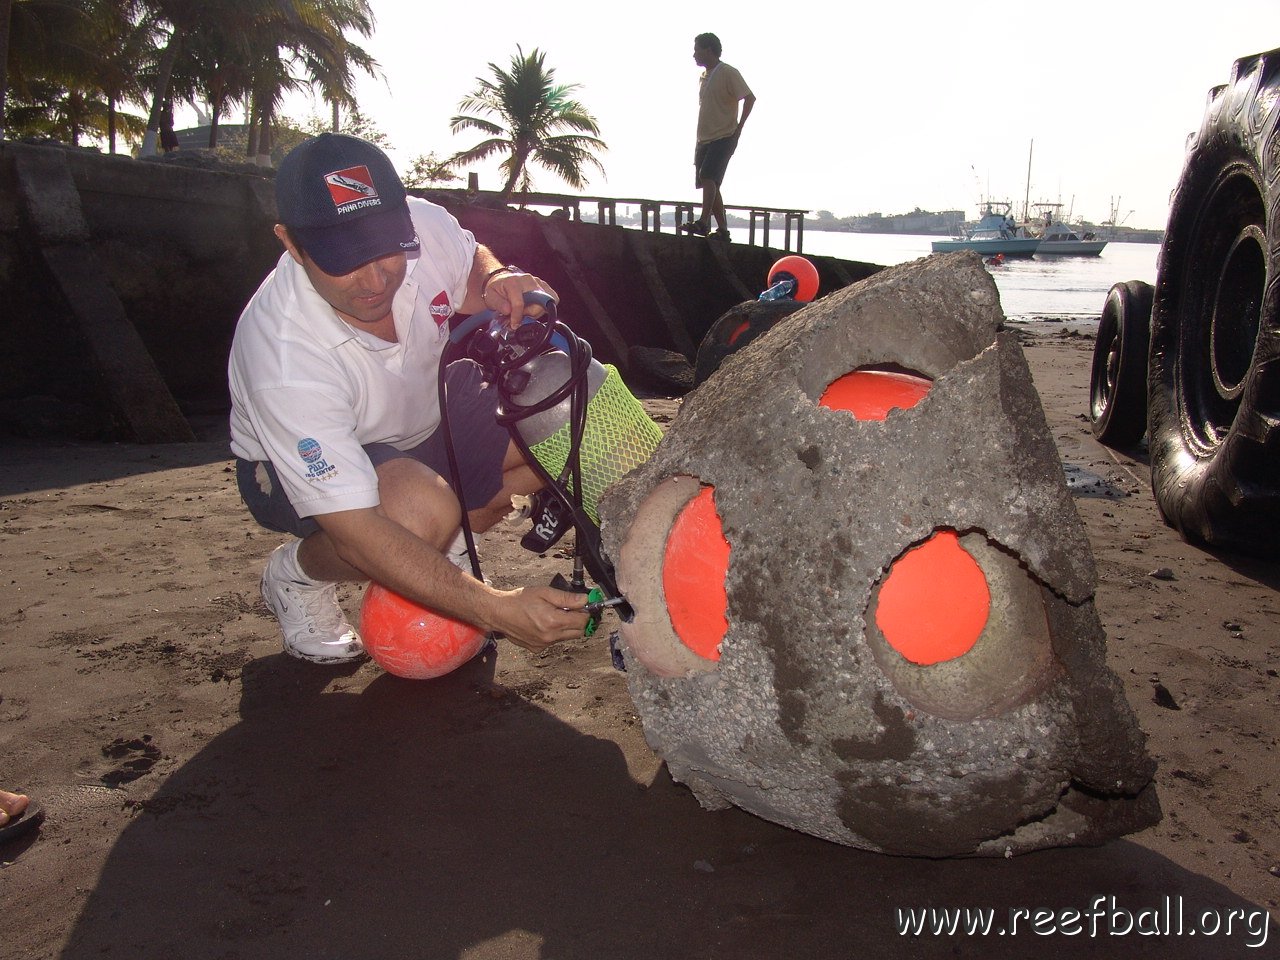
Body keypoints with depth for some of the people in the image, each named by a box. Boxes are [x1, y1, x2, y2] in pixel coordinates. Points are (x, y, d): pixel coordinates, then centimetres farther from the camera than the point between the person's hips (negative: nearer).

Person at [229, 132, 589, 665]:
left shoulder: (426, 226, -24)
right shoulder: (284, 361, -38)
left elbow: (471, 264, 3)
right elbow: (359, 535, -39)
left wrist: (498, 281, -22)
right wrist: (494, 608, -47)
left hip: (428, 410, 6)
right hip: (306, 464, -5)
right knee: (424, 509, -39)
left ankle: (460, 532, 5)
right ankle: (297, 573, -5)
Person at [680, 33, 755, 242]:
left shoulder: (728, 73, -7)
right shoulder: (703, 76, 18)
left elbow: (750, 98, -12)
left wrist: (739, 127, -15)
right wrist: (699, 141, 18)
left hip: (724, 137, -9)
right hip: (704, 139, 9)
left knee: (708, 176, -24)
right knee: (710, 184, 6)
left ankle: (703, 222, -32)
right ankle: (723, 229, 10)